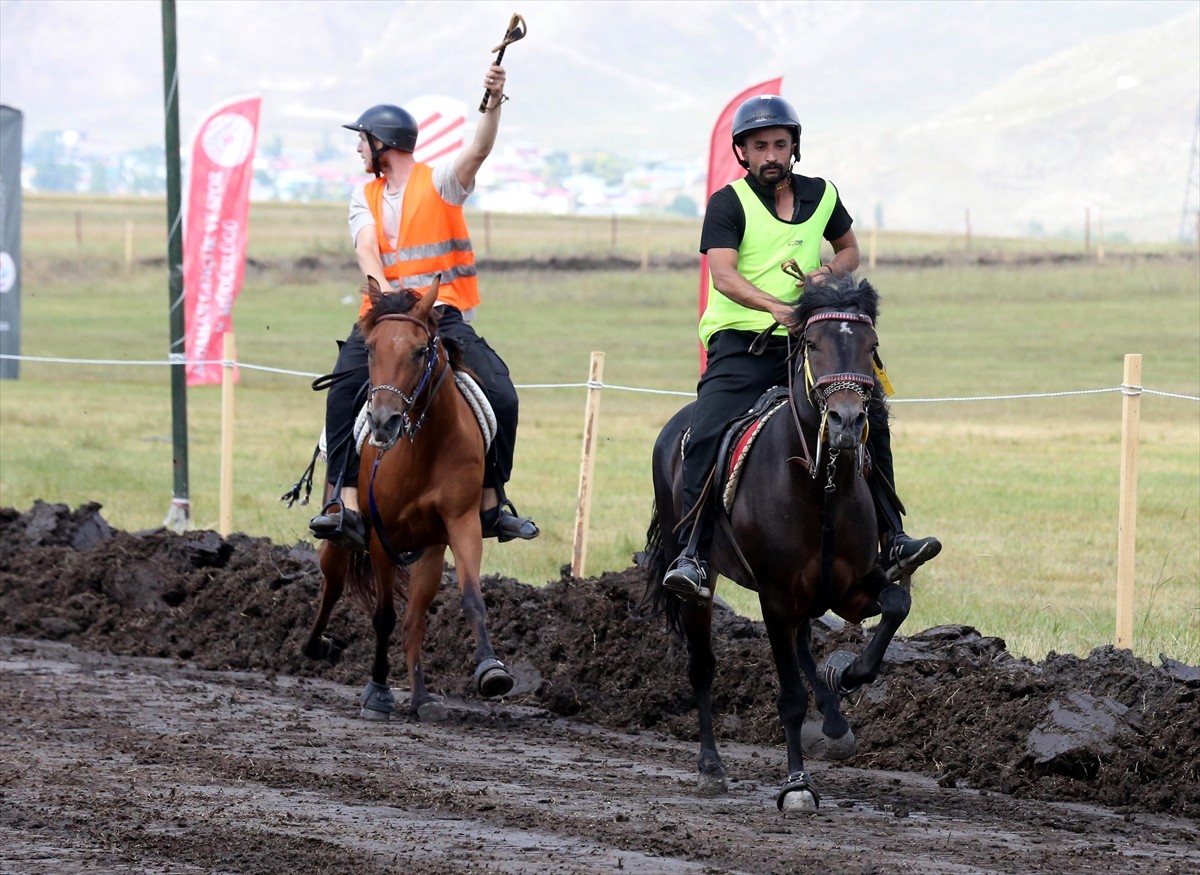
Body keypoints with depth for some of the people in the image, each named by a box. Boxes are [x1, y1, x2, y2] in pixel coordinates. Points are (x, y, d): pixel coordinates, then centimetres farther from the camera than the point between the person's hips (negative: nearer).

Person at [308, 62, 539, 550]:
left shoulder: (440, 184, 7)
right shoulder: (365, 198, 17)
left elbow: (478, 151, -11)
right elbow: (366, 247, -1)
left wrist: (493, 104, -29)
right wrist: (381, 286, -21)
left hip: (444, 314, -2)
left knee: (500, 396, -18)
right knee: (344, 389, -24)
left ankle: (492, 504, -2)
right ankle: (345, 503, -28)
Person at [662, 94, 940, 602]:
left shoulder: (821, 196, 11)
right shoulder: (728, 204, -4)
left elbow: (849, 249, 26)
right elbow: (723, 274, -17)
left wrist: (832, 271, 1)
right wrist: (775, 306, -35)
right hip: (741, 344, -4)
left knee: (870, 417, -6)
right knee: (705, 437, -23)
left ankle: (889, 543, 1)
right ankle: (690, 555, -22)